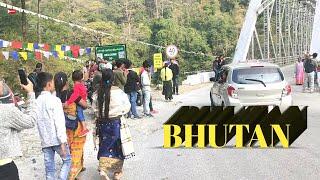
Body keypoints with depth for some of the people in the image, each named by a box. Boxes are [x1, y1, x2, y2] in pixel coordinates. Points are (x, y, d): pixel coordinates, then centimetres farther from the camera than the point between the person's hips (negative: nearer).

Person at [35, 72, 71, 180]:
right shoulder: (54, 100, -12)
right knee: (67, 160, 14)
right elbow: (59, 122, -16)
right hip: (56, 139, -5)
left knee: (49, 168, 9)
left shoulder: (37, 101, 5)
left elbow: (37, 122, 8)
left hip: (44, 140, 5)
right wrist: (63, 142, -17)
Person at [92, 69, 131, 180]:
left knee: (105, 145, 13)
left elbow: (95, 108, 0)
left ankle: (103, 168, -2)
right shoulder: (118, 91, -14)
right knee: (117, 146, 13)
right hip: (116, 122, -2)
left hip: (102, 122, 2)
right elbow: (127, 106, -4)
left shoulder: (98, 93, -6)